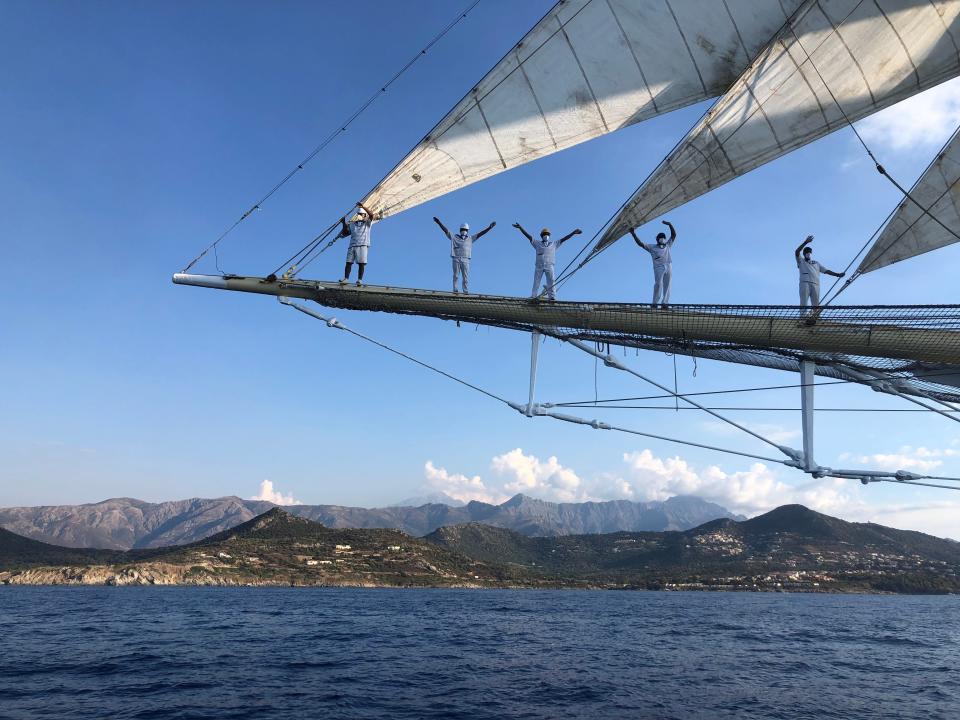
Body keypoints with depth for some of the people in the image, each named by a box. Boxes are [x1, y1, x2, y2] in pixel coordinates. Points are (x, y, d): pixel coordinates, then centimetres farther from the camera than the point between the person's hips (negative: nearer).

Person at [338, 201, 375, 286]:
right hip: (352, 245, 4)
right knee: (349, 262, -6)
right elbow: (345, 233, 22)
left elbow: (371, 214, -7)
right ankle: (346, 278, -9)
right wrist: (344, 223, 9)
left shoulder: (367, 223, 11)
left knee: (361, 263, -10)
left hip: (363, 245, -4)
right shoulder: (352, 224, 23)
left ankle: (360, 280, -12)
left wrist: (363, 206, -14)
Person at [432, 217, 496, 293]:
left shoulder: (470, 239, 17)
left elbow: (480, 234, 15)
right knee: (456, 275, -1)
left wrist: (489, 227, 9)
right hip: (456, 259, -1)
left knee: (465, 276, -3)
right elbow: (445, 230, 5)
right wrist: (439, 223, -5)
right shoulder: (454, 237, 12)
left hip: (466, 260, 1)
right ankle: (455, 290, 1)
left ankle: (466, 291, -3)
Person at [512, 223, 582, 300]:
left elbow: (564, 238, 17)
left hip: (549, 265, 0)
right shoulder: (537, 243, 19)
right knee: (536, 282, -4)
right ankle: (533, 297, -6)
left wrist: (573, 233, 8)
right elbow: (528, 236, 13)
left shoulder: (554, 244, 21)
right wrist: (520, 228, 5)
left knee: (551, 281, -11)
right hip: (539, 266, 0)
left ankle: (552, 297, -17)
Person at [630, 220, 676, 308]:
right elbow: (640, 243, 11)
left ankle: (664, 303, -10)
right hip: (659, 267, -4)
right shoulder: (652, 247, 18)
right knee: (658, 284, -19)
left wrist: (670, 225, 15)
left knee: (667, 285, -6)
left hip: (669, 267, 4)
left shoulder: (668, 246, 28)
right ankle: (655, 303, -21)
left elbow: (674, 235, 25)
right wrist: (633, 234, 2)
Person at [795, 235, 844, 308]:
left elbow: (826, 270, 28)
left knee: (815, 305, -6)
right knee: (803, 304, -16)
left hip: (815, 284, 4)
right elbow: (796, 252, 1)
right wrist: (806, 242, -9)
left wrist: (837, 274, 16)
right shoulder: (801, 261, 18)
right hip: (805, 283, -4)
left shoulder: (816, 263, 31)